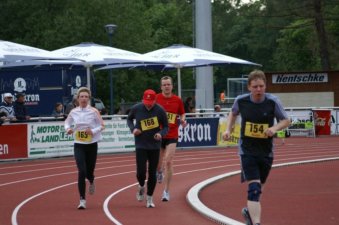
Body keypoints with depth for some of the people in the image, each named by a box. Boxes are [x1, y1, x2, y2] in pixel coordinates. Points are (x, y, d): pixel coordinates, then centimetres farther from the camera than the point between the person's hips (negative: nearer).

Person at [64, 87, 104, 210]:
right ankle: (82, 200, -7)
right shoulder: (74, 112, -2)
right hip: (79, 145, 0)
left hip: (92, 145, 0)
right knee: (81, 172, -14)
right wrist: (68, 129, -7)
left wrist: (93, 131, -19)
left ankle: (91, 182, 50)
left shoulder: (94, 111, -7)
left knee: (89, 172, 9)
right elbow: (67, 122, 14)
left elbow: (102, 125, -2)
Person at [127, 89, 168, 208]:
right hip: (141, 146, 0)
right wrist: (133, 129, -8)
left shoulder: (160, 110, -9)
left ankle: (149, 198, 19)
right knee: (141, 172, -9)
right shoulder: (136, 108, -7)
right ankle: (141, 186, 26)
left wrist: (161, 134, -22)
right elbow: (129, 119, 12)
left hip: (155, 146, 0)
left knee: (152, 173, 3)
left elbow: (166, 127, 0)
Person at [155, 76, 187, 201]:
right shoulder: (156, 99, -2)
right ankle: (159, 172, 48)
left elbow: (182, 114, 14)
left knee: (169, 162, -11)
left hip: (172, 136, -1)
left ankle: (166, 191, -4)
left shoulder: (177, 100, 1)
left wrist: (182, 120, -8)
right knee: (158, 162, 8)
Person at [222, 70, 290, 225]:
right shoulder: (241, 101, -8)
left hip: (266, 152, 2)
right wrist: (228, 129, 1)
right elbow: (233, 113, 15)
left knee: (258, 188, 18)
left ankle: (249, 211, 46)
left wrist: (275, 128, -20)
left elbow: (286, 121, 0)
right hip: (247, 151, -2)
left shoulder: (273, 102, -11)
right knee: (254, 188, -17)